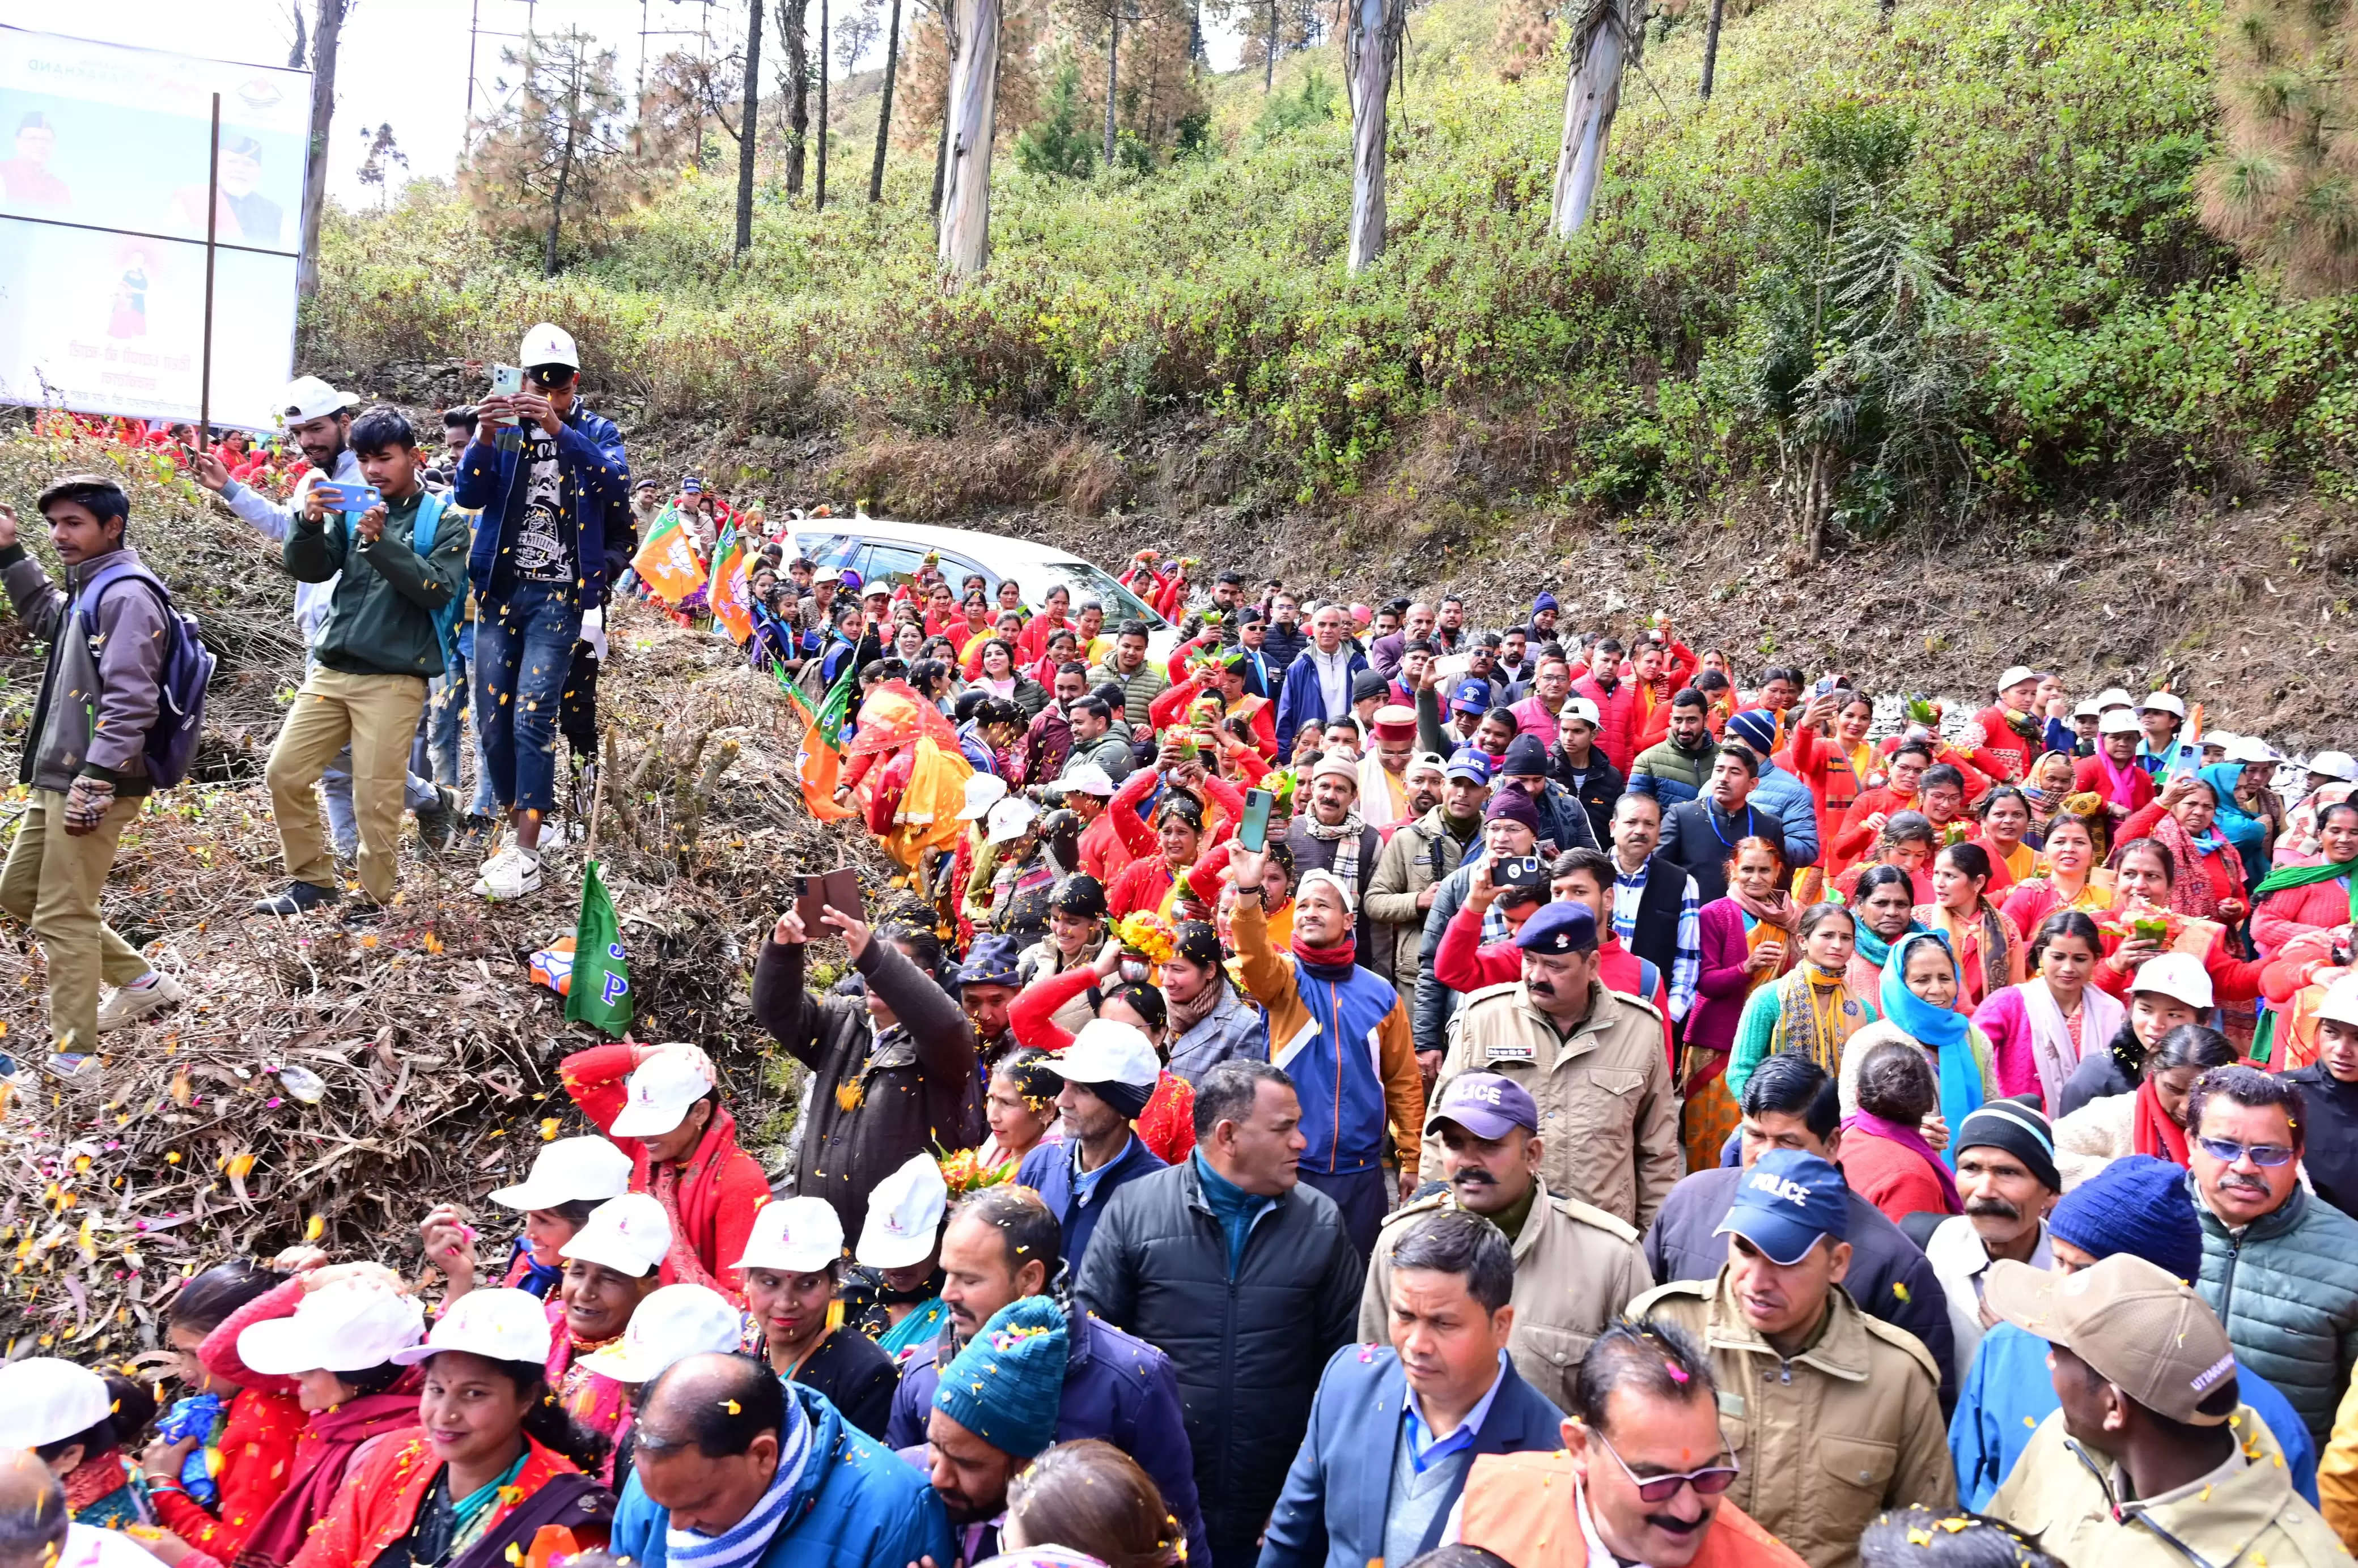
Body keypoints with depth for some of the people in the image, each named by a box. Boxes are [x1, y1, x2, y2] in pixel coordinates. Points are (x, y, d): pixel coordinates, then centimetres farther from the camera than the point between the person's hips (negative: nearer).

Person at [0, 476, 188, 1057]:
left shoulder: (126, 594, -14)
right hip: (57, 778, 10)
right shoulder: (86, 591, 16)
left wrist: (97, 782, -26)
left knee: (63, 915, -6)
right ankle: (140, 982, 24)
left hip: (95, 782, -10)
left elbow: (129, 699, -22)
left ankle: (73, 1056, 3)